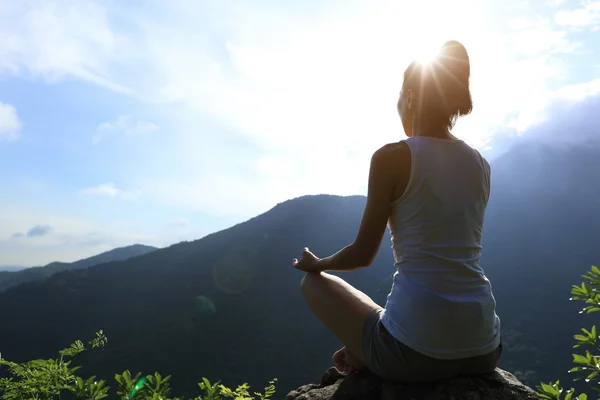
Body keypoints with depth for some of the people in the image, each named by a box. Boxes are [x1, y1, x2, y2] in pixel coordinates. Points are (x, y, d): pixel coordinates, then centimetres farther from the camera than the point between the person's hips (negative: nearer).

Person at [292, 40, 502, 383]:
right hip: (483, 350, 6)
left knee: (314, 282, 20)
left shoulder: (391, 157, -9)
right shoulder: (480, 164, 8)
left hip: (416, 349, -5)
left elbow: (363, 254, -3)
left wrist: (315, 263, 18)